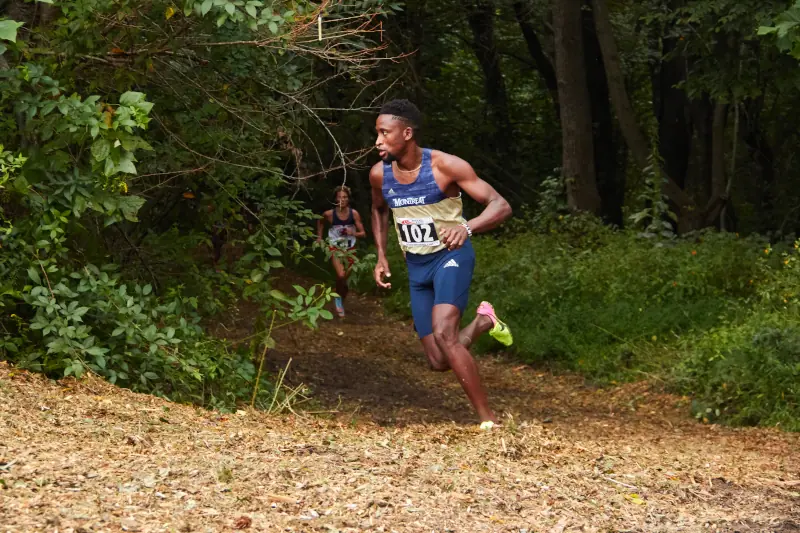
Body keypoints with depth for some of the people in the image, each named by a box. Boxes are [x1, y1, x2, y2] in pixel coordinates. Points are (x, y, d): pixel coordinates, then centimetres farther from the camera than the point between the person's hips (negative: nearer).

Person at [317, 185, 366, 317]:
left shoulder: (354, 214, -11)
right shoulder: (329, 214, -12)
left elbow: (363, 233, -7)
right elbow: (320, 222, 13)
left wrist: (353, 233, -26)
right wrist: (319, 236, 8)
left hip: (350, 249, 2)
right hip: (335, 248, -2)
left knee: (345, 279, 10)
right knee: (341, 275, -24)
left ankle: (341, 303, 31)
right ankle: (338, 297, 1)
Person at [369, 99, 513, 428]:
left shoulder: (445, 166, -20)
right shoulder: (379, 174, -5)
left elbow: (501, 206, -22)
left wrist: (467, 228, -41)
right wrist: (381, 256, 9)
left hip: (451, 256, -6)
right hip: (416, 266, 6)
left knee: (443, 334, -29)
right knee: (439, 362, 3)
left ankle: (488, 420, -22)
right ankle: (483, 321, 36)